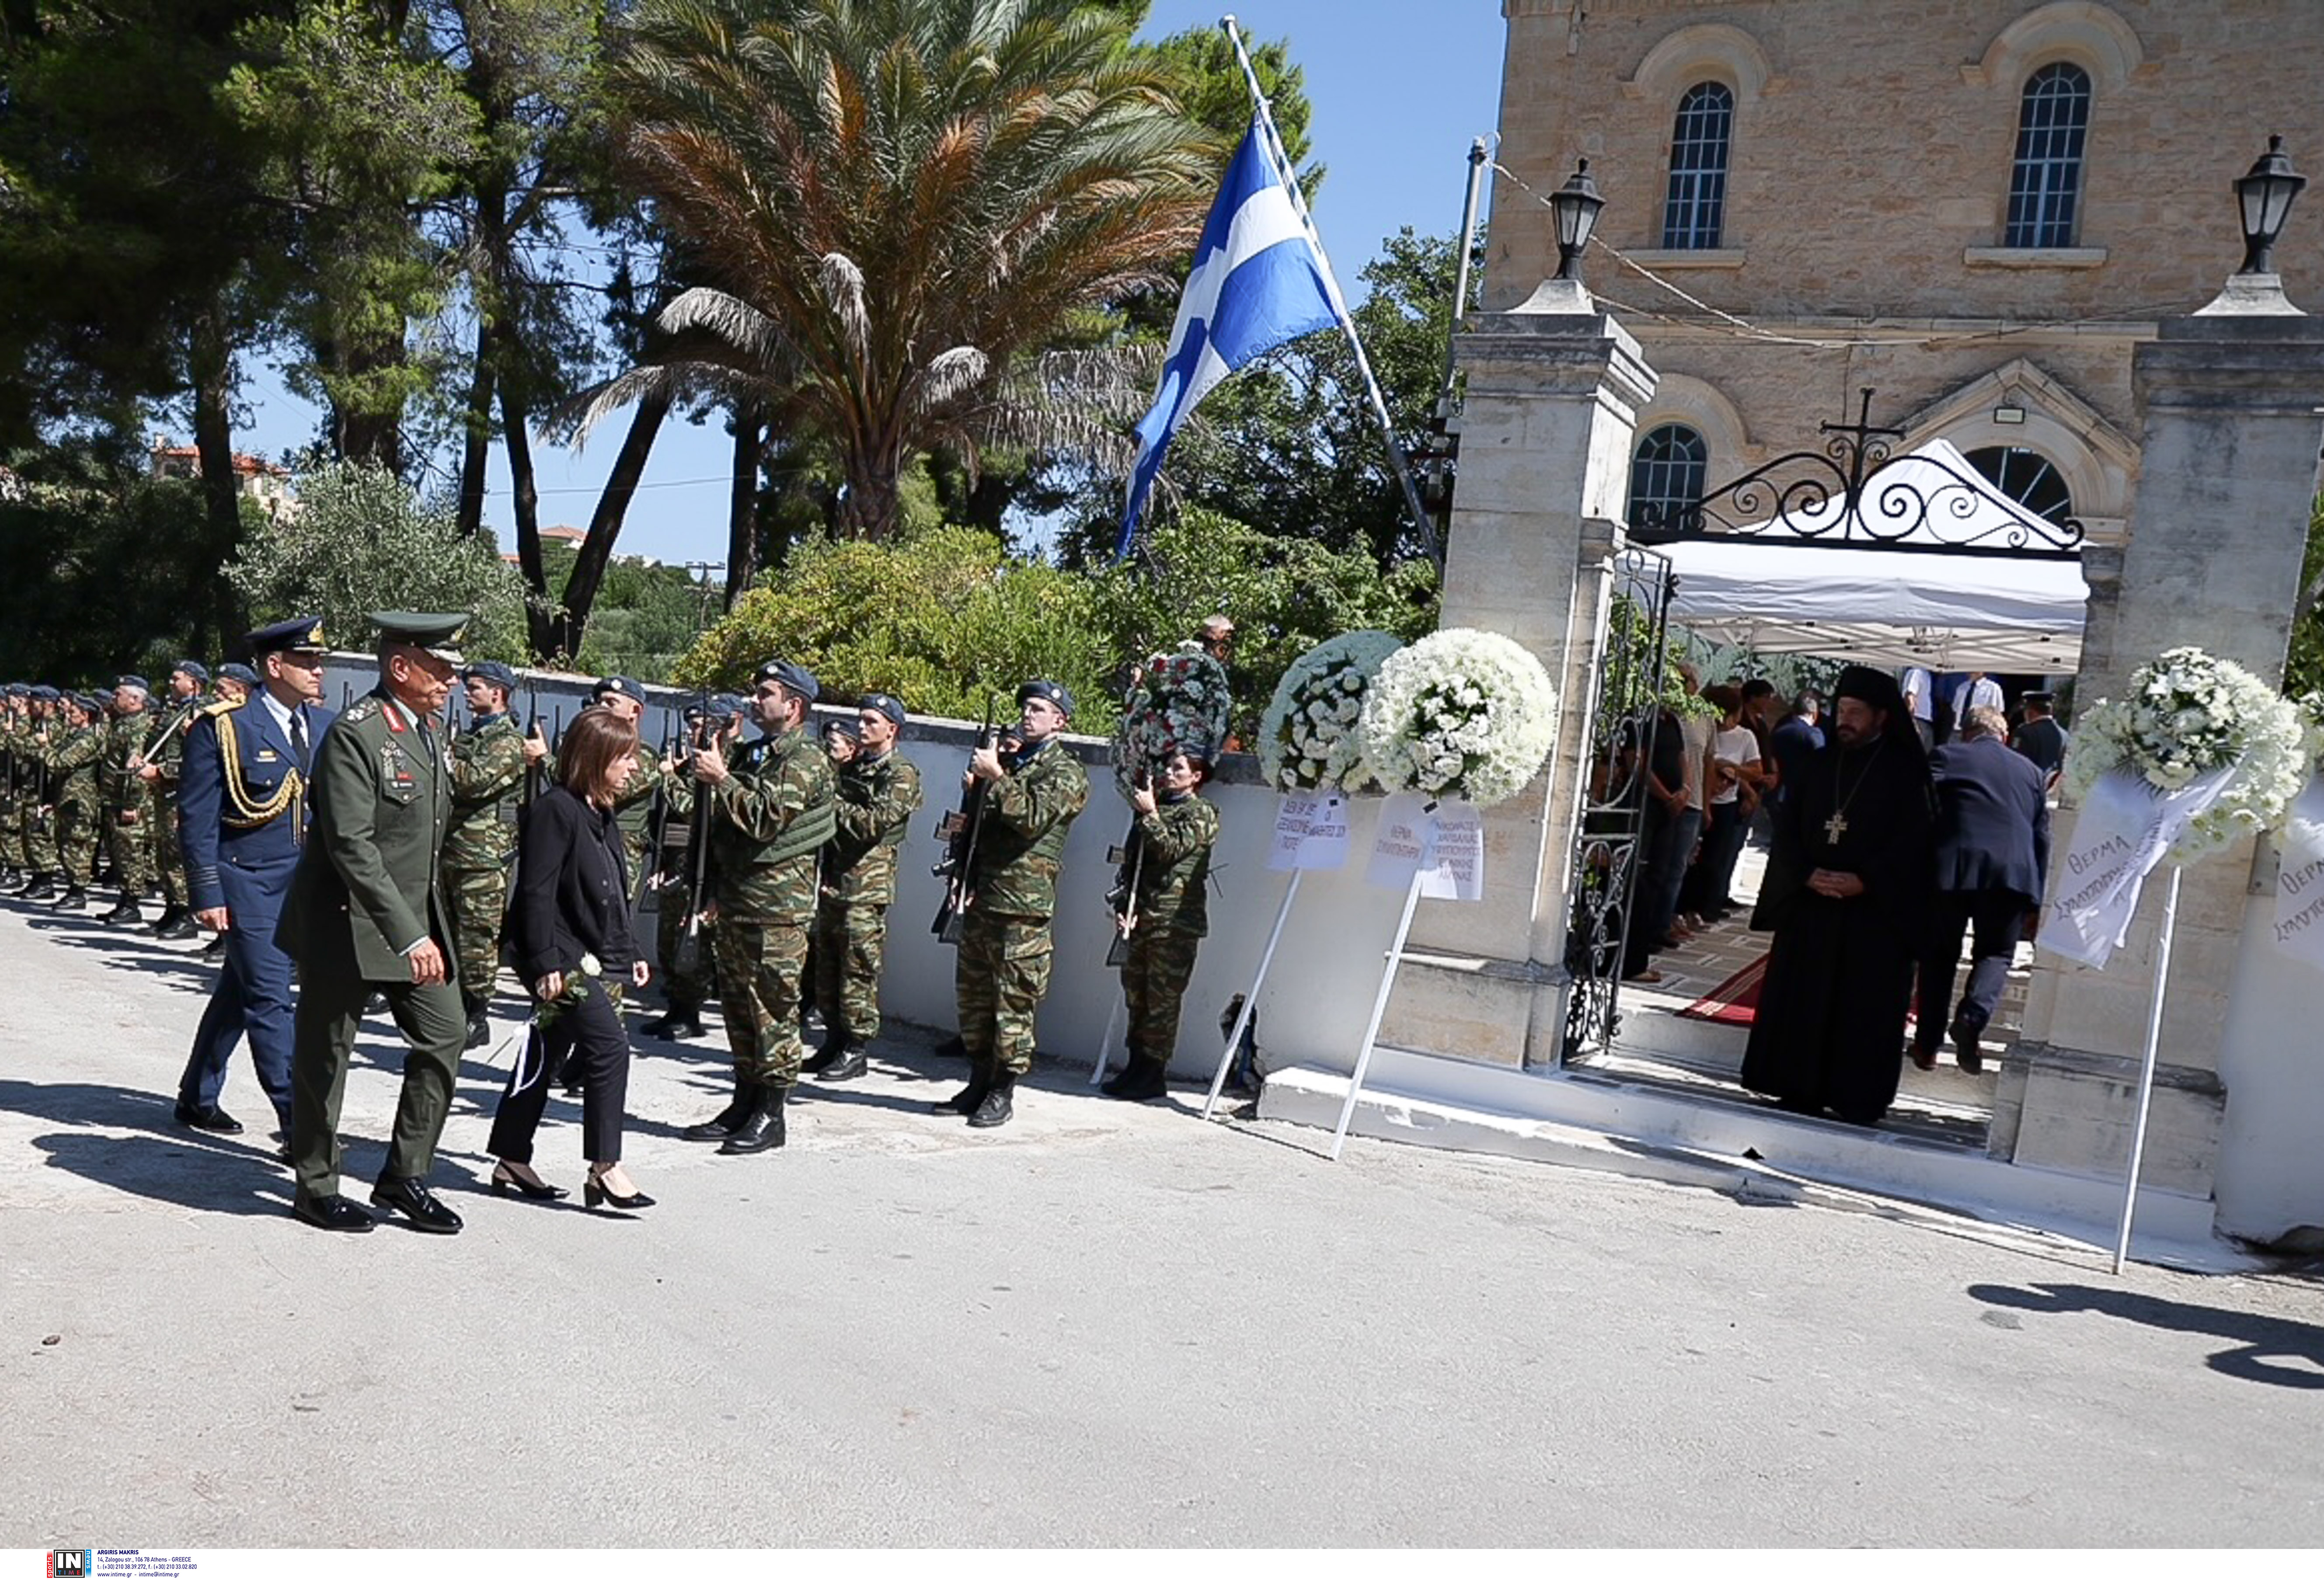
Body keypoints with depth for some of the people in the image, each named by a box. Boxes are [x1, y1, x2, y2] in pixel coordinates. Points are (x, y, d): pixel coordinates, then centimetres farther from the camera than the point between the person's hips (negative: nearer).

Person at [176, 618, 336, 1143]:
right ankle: (298, 1120, -2)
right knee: (269, 1000, -5)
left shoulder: (328, 726, 7)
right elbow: (197, 817, -8)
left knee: (239, 992, 18)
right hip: (248, 884, -6)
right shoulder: (223, 728, -9)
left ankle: (198, 1099, 33)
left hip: (307, 883, 6)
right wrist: (206, 892, -12)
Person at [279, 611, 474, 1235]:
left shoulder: (429, 732, 11)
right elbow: (352, 846, -24)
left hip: (418, 921, 8)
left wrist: (428, 926, 16)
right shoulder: (355, 734, -17)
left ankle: (404, 1177, 17)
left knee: (446, 1035, 5)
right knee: (325, 1055, 6)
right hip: (349, 922, -8)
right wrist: (408, 936, -27)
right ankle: (316, 1187, 22)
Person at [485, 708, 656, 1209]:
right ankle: (605, 1167, -10)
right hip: (564, 958, -9)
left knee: (547, 1057, 14)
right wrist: (546, 961, -21)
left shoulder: (601, 814, 16)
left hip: (598, 958, 9)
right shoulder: (555, 809, -12)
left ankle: (512, 1161, 22)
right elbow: (537, 892, -17)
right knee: (610, 1046, -15)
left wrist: (630, 954, 21)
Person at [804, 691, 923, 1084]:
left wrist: (832, 800, -13)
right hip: (832, 883, 8)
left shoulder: (902, 775, -6)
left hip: (866, 888, -8)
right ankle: (834, 1041, 21)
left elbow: (875, 822, -17)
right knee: (826, 970, 11)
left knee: (858, 972, -5)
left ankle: (855, 1051, 2)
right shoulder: (850, 766, 18)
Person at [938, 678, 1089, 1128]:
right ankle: (978, 1083, 23)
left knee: (1014, 1001, -3)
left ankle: (1003, 1093, 4)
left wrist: (995, 776, -19)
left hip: (1022, 906, -7)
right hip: (981, 897, 8)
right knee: (973, 994, 12)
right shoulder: (1005, 759, 19)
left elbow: (1033, 817, -20)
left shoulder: (1066, 774, -3)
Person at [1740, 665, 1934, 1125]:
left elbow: (1911, 841, -8)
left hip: (1876, 911, -4)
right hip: (1809, 903, 4)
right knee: (1800, 997, 4)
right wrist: (1807, 875, -8)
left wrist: (1863, 882, -17)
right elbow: (1787, 828, 8)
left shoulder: (1905, 772, -2)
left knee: (1865, 1006, -1)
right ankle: (1800, 1088, 13)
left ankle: (1858, 1100, 6)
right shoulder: (1818, 765, 9)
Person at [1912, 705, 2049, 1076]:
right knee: (1995, 953, 12)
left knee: (1939, 954, 10)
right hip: (2013, 874, 2)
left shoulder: (1946, 756, 9)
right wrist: (2034, 898, 19)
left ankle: (1927, 1045, 12)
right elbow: (2042, 837, 17)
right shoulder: (2032, 772, 19)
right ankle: (1973, 1016, -16)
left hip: (1954, 867, -2)